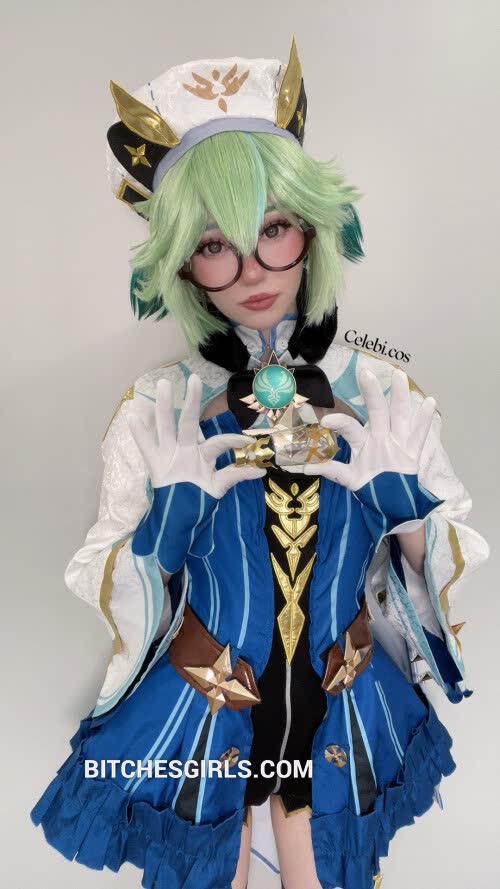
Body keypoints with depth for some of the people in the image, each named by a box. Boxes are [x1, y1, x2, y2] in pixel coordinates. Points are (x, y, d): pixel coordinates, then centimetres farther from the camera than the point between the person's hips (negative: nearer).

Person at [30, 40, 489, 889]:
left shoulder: (382, 395, -12)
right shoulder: (157, 411, -15)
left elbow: (439, 557, -5)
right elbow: (116, 590, -11)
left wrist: (371, 466, -23)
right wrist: (192, 485, -27)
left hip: (345, 718, 2)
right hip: (199, 722, -1)